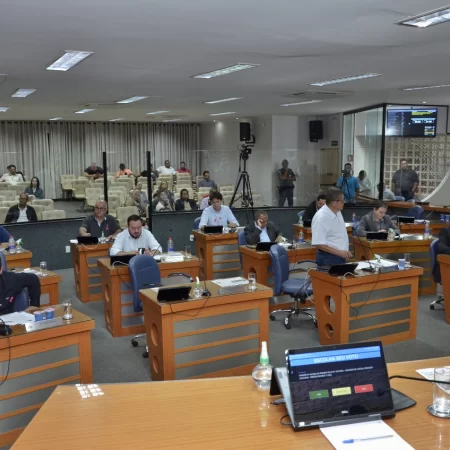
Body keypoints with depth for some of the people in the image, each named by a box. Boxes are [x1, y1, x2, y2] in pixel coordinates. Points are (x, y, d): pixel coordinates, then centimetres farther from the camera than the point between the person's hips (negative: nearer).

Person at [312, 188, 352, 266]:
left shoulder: (337, 212, 6)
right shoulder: (321, 217, -21)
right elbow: (318, 244, -24)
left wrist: (345, 251, 9)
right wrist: (338, 252, -22)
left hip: (341, 257, 8)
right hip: (329, 259, -8)